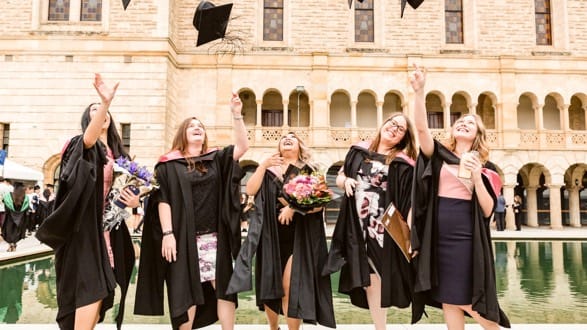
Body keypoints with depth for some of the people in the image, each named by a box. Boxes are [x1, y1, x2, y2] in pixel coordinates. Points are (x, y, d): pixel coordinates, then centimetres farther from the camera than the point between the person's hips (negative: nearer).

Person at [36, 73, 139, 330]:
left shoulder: (117, 154, 15)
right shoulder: (82, 146, -3)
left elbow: (131, 188, 19)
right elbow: (90, 136, -29)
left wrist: (134, 200, -5)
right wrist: (105, 102, -44)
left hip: (109, 229, 7)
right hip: (86, 228, -6)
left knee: (101, 290, 10)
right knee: (92, 289, -13)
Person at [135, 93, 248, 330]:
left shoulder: (216, 159, 11)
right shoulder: (169, 164, 2)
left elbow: (243, 146, 0)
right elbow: (162, 199, -4)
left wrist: (236, 115, -9)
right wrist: (167, 233, -13)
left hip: (214, 236, 3)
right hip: (184, 237, -3)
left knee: (224, 287, 2)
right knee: (187, 291, 2)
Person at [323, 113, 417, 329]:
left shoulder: (403, 164, -2)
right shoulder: (359, 151, 8)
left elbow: (410, 200, -8)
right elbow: (339, 178, 18)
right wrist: (345, 181, -5)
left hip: (386, 228, -3)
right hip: (358, 226, 3)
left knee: (380, 277, 1)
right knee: (367, 279, 8)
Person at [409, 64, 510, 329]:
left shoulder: (486, 168, 6)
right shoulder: (440, 156, 6)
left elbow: (487, 210, -2)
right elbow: (421, 127, -11)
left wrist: (476, 177, -15)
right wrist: (419, 91, -21)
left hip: (466, 236, -1)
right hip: (440, 236, 2)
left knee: (469, 301, 2)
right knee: (448, 300, 9)